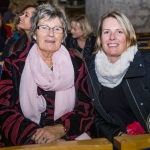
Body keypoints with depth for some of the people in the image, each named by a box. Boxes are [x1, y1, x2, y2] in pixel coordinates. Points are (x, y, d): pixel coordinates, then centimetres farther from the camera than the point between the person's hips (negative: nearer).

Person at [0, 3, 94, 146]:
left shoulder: (76, 63, 4)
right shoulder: (15, 62, 1)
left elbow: (86, 107, 1)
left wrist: (60, 128, -16)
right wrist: (34, 133, -17)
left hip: (69, 137, 2)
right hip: (25, 141, -1)